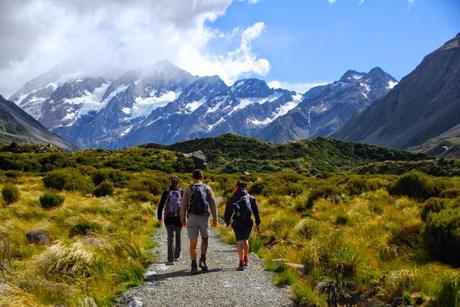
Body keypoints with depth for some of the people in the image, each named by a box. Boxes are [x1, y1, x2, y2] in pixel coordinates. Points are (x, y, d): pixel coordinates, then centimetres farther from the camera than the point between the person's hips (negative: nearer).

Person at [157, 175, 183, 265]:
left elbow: (160, 205, 0)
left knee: (170, 237, -3)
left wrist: (159, 217, 10)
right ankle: (176, 256, 30)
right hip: (179, 218, 1)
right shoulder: (182, 192, -1)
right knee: (178, 236, 19)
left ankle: (170, 259, -14)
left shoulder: (166, 192, 0)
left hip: (168, 218, -1)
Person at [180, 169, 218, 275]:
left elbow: (183, 205, 6)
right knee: (204, 238, 18)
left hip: (192, 217, 0)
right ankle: (202, 260, 4)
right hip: (204, 217, 0)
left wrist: (183, 219, 14)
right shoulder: (207, 188, 6)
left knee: (193, 242, 2)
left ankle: (194, 266, 2)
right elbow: (213, 204, 3)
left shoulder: (188, 189, 7)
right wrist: (215, 218, 6)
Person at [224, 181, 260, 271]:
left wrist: (227, 221, 23)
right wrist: (257, 223, 9)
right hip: (248, 222, 3)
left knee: (240, 241, -4)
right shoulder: (251, 198, 9)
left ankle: (241, 263, -16)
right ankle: (246, 260, 33)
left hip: (237, 222, -3)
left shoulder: (232, 199, 5)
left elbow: (228, 211, 7)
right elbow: (256, 211, 5)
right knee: (245, 239, 23)